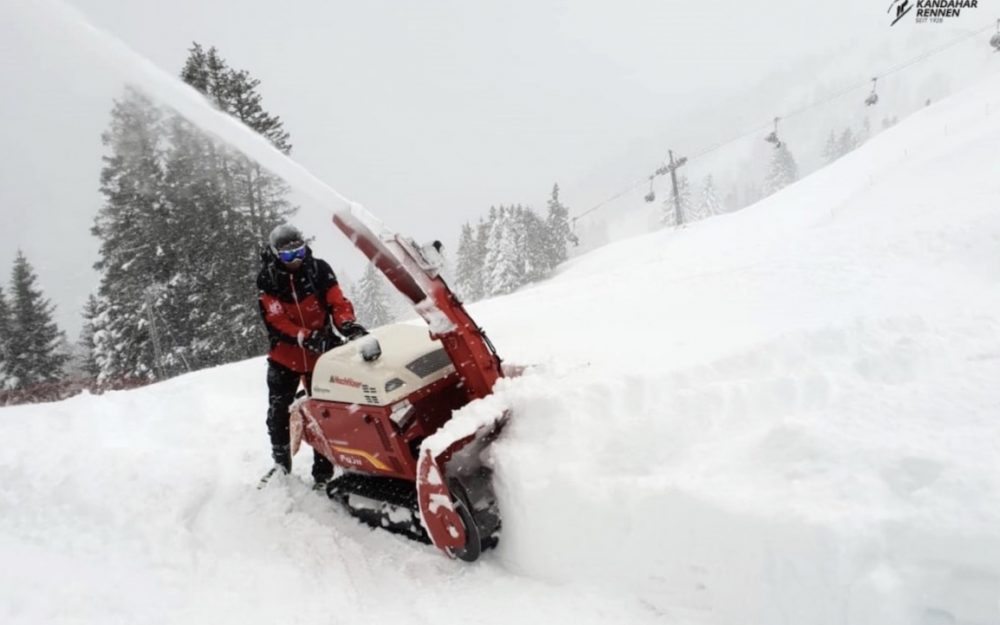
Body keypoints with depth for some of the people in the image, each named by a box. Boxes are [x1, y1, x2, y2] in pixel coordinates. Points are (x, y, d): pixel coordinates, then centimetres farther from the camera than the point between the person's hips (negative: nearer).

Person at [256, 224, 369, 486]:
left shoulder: (319, 269, -8)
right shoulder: (267, 280, -10)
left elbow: (338, 302, -10)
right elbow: (276, 322, -18)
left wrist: (349, 326, -31)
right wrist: (308, 338, -31)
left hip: (321, 354, 0)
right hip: (285, 356, 0)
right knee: (278, 413, 8)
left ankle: (323, 472, 12)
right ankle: (281, 463, 28)